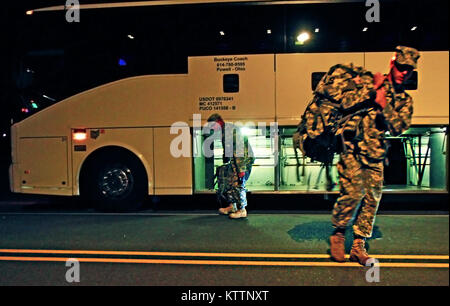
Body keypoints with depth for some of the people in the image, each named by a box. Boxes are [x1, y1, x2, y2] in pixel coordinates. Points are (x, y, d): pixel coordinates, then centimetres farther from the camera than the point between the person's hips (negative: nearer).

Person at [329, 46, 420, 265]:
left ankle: (358, 246, 14)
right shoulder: (369, 82, 5)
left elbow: (398, 128, 1)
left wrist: (383, 104, -8)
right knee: (353, 193, -14)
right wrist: (372, 88, -12)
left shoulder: (405, 100, 15)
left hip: (375, 156, 5)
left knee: (372, 200, 2)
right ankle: (338, 233, 9)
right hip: (353, 150, -4)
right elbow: (346, 103, -9)